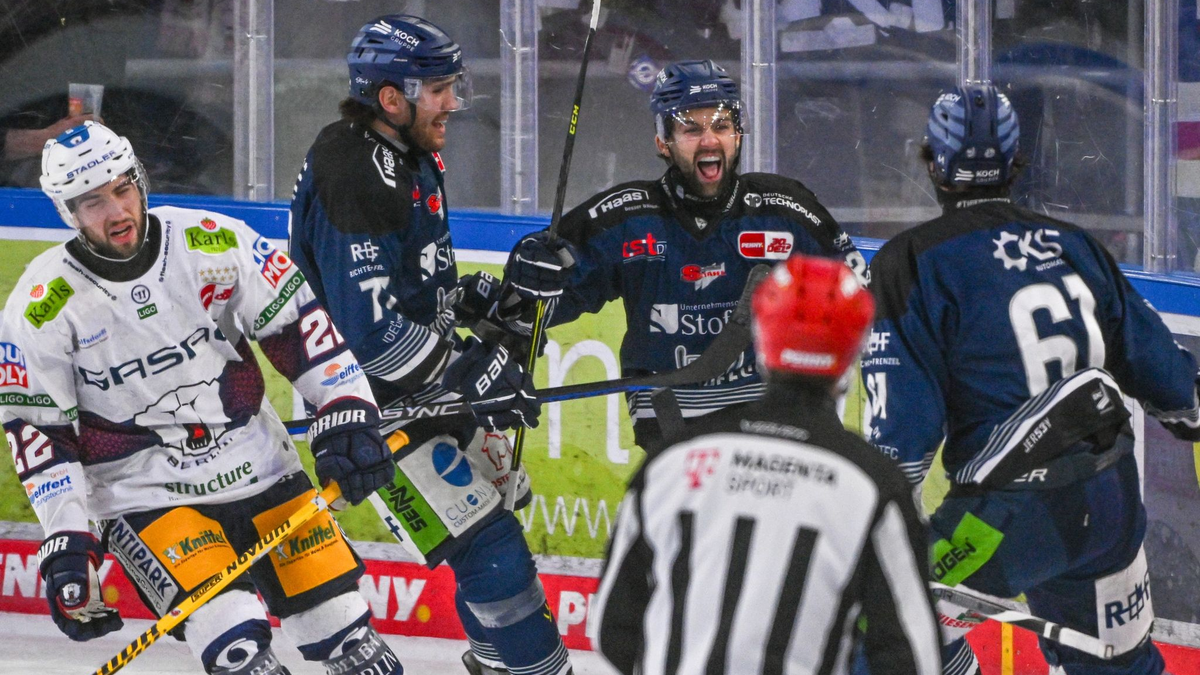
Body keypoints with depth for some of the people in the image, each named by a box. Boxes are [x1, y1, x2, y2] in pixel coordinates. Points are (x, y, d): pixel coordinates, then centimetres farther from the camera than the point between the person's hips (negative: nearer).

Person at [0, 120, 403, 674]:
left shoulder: (214, 244, -6)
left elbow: (297, 321, -1)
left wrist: (346, 416, -10)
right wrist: (66, 543, -14)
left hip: (256, 466, 3)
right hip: (140, 493, -3)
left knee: (342, 627, 2)